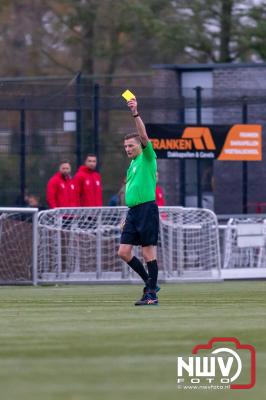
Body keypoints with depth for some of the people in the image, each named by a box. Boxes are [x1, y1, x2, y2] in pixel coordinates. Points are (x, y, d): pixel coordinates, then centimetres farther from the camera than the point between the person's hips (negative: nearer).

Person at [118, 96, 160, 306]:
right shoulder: (132, 164, 21)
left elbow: (144, 136, -17)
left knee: (148, 251, -6)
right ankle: (150, 283, 15)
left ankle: (152, 294, -2)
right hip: (133, 211, 8)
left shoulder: (147, 158, -2)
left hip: (146, 208, -8)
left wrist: (136, 114, -25)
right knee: (124, 252, 2)